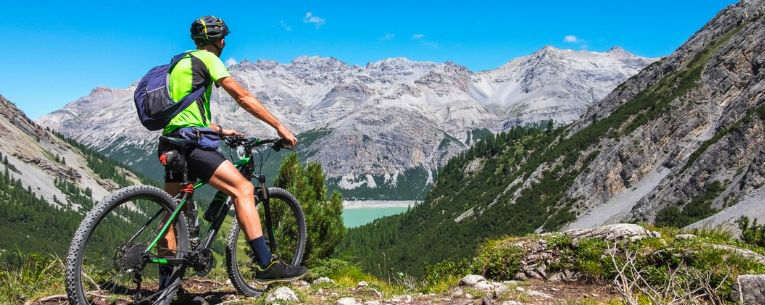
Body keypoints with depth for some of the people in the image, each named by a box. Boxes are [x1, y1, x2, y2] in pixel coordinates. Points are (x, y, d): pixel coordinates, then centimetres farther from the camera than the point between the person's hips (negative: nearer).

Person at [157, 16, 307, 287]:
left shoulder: (181, 63, 26)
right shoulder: (207, 58, 0)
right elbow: (242, 97, -6)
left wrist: (220, 130, 31)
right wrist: (279, 127, -5)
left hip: (170, 142, 10)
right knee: (243, 189, -16)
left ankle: (166, 284, 19)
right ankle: (266, 265, -23)